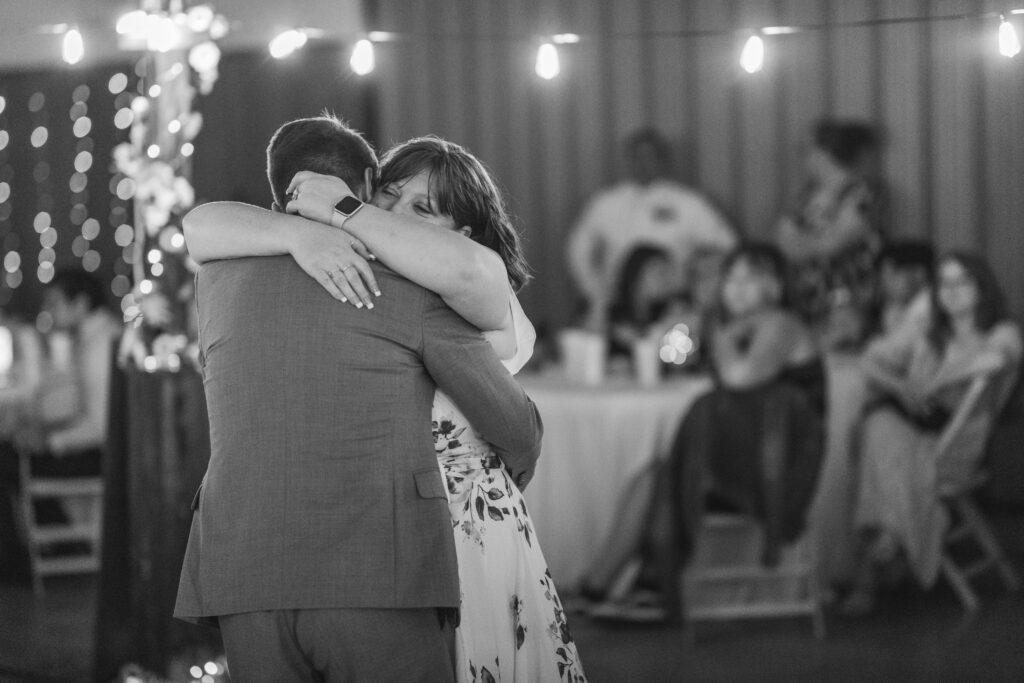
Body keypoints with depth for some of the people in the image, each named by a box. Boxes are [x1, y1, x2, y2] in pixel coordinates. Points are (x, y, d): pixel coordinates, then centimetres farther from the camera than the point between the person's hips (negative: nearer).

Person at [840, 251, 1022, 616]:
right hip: (906, 425, 3)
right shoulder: (924, 337, 24)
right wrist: (900, 388, -7)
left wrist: (930, 384, -11)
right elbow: (871, 359, 15)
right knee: (882, 424, -33)